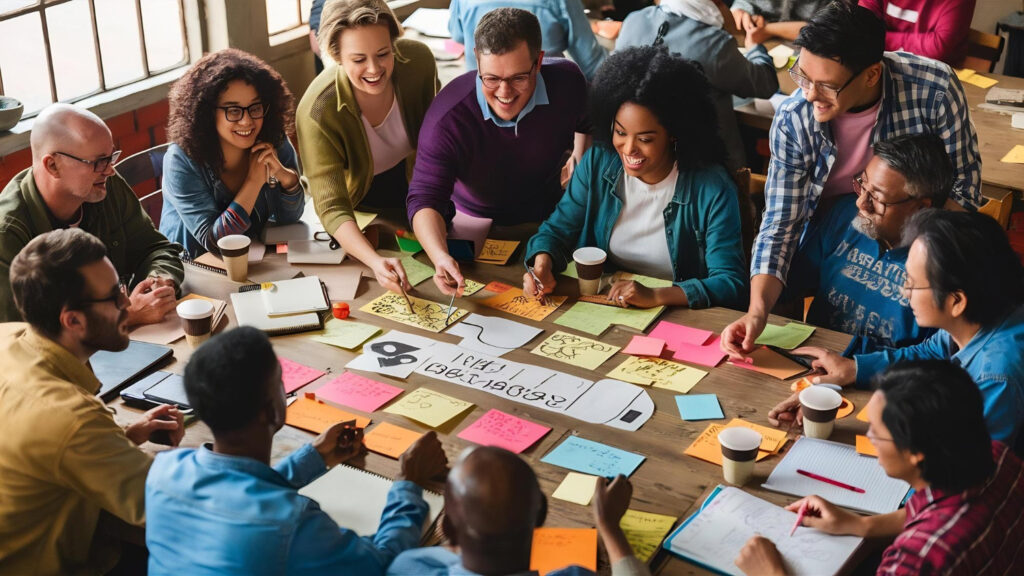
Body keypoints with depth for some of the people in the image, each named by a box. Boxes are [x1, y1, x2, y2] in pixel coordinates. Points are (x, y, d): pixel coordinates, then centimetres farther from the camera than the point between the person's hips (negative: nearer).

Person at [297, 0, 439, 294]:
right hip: (357, 202, -2)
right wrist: (375, 262, -58)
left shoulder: (418, 60, -27)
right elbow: (332, 208, -40)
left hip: (411, 183, 3)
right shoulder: (317, 111, -37)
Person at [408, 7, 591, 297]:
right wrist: (441, 257, -51)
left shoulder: (567, 83, -17)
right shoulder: (447, 119, -29)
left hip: (549, 217, 3)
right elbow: (425, 198, -33)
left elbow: (585, 122, 11)